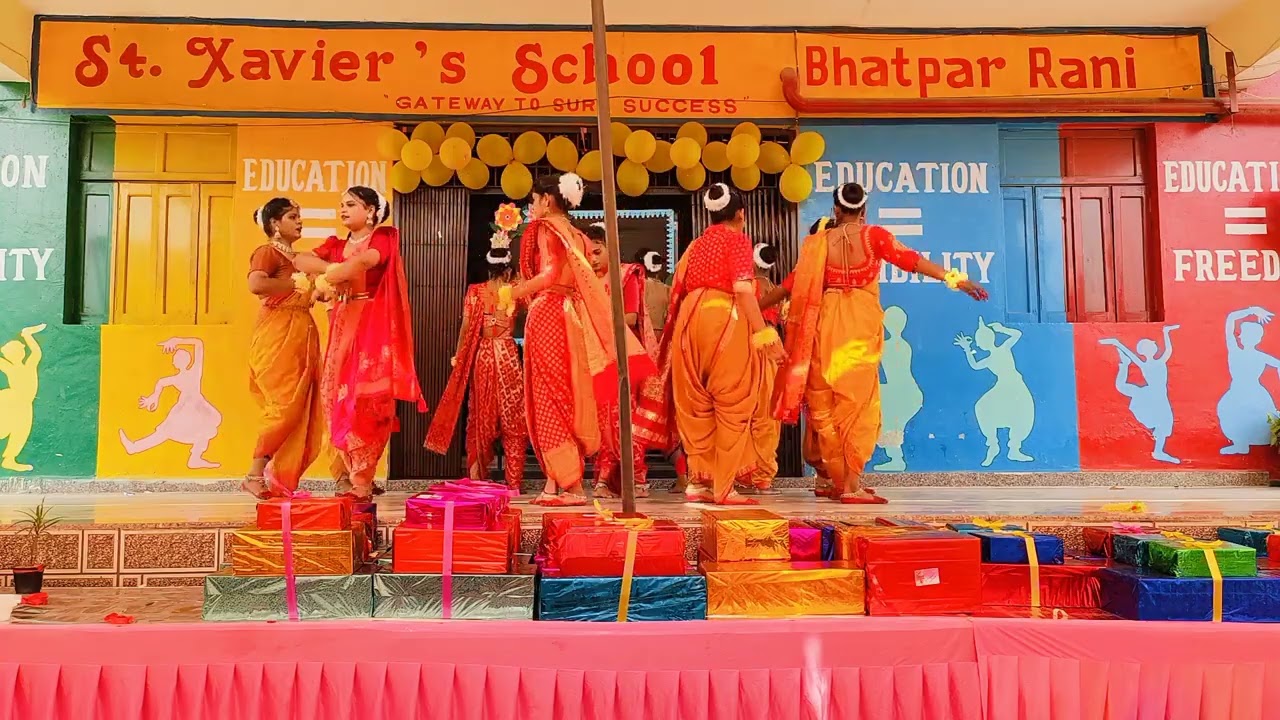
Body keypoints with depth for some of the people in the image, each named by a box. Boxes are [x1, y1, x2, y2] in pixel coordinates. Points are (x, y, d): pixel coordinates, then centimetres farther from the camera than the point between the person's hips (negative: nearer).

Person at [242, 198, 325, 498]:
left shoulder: (297, 257, 21)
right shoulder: (267, 252, -5)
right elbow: (255, 285, -24)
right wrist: (295, 284, -15)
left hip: (301, 336, 8)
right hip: (277, 335, -8)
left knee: (301, 408, 4)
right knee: (284, 405, -11)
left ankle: (281, 478, 9)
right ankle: (254, 475, -3)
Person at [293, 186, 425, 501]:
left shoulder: (383, 237, 0)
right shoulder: (336, 244, 18)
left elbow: (364, 261, -20)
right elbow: (300, 260, 6)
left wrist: (324, 280, -10)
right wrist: (332, 268, -11)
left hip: (373, 326, -6)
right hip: (343, 326, 6)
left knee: (366, 399, -10)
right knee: (338, 397, 1)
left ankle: (360, 480, -7)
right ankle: (351, 474, 8)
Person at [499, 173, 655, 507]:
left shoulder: (546, 227, -3)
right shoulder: (576, 236, 19)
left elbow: (550, 274, -17)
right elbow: (578, 282, 12)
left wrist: (512, 293, -10)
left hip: (547, 315, -8)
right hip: (571, 319, 8)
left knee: (550, 400, -6)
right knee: (571, 399, 7)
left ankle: (568, 485, -7)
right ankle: (563, 484, 10)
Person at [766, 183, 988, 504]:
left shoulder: (818, 242, 5)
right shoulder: (874, 235, 1)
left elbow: (793, 283, 9)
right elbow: (911, 260, -8)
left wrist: (754, 306, 20)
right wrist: (953, 279, -9)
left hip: (827, 324, 2)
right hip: (862, 324, -2)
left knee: (826, 403, 10)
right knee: (857, 402, 2)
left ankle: (837, 480, 16)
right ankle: (851, 485, -2)